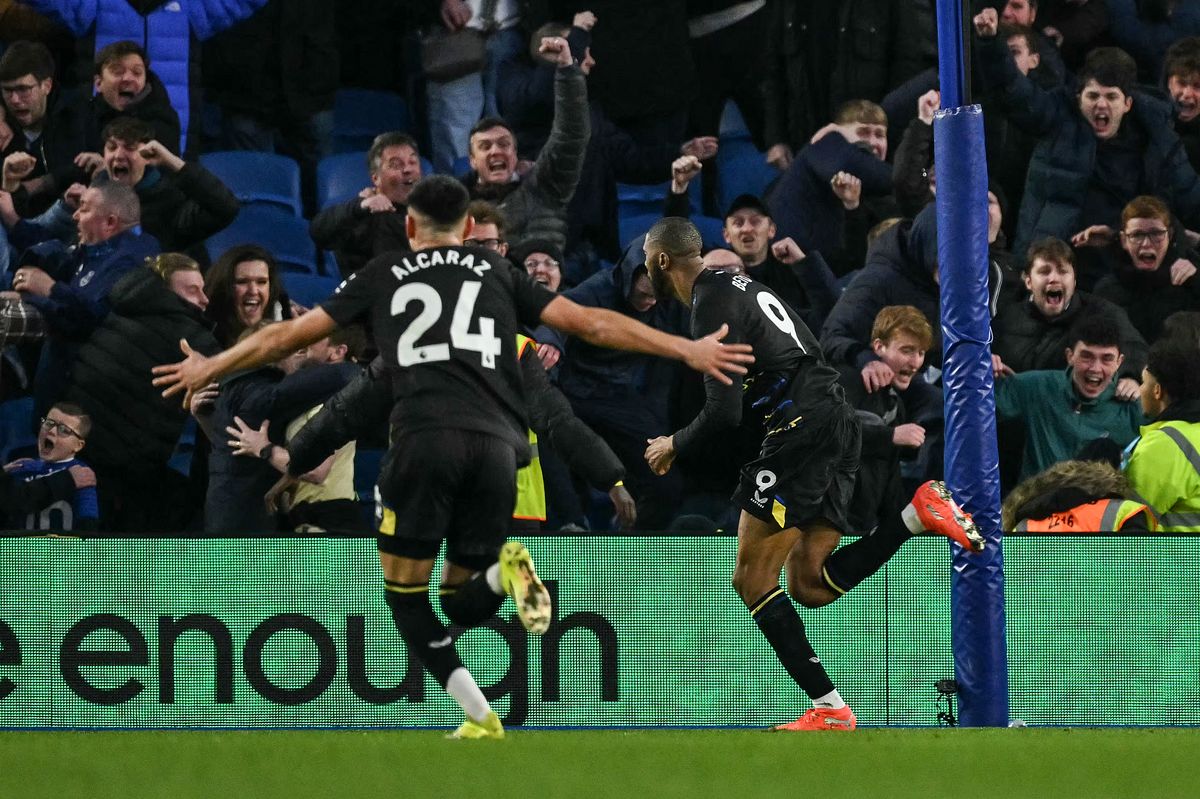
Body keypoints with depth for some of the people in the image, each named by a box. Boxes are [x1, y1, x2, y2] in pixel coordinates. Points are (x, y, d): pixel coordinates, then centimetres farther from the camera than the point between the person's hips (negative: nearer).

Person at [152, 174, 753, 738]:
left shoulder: (384, 275, 21)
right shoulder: (499, 274, 24)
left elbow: (288, 334, 26)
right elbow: (591, 324, 18)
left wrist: (210, 368, 40)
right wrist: (690, 351, 22)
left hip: (425, 437, -2)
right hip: (497, 443, 2)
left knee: (405, 596, 9)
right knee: (461, 605, 13)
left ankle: (480, 719, -11)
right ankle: (503, 572, -23)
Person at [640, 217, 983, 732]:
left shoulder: (711, 306, -9)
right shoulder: (737, 284, 21)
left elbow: (724, 413, -14)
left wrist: (676, 445, 4)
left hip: (800, 429, -9)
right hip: (836, 421, 9)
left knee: (752, 580, -5)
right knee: (809, 586, 8)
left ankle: (829, 709, -11)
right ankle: (919, 512, -5)